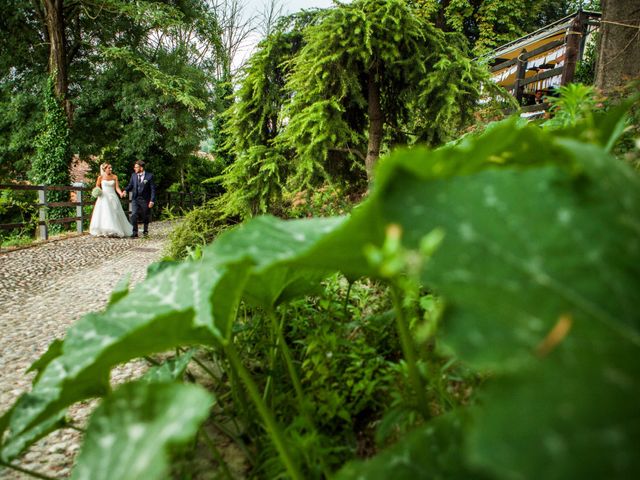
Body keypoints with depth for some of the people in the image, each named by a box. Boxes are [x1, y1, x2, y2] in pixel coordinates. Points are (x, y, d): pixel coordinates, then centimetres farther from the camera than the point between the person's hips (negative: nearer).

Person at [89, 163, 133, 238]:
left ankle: (115, 231, 8)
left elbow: (117, 188, -1)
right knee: (104, 214, -7)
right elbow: (97, 186, 14)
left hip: (113, 197, 2)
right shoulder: (101, 177, 1)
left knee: (114, 214, 1)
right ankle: (104, 231, -4)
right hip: (104, 197, -2)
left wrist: (121, 193, -19)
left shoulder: (114, 177, 5)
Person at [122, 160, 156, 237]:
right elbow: (130, 185, 13)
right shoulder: (133, 175, 7)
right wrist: (125, 191, -9)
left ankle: (145, 231, 29)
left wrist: (152, 200, -12)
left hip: (145, 200, -2)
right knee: (134, 215, -11)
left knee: (145, 217, 10)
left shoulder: (149, 176, -6)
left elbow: (152, 189, -6)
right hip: (135, 199, 3)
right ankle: (134, 232, -7)